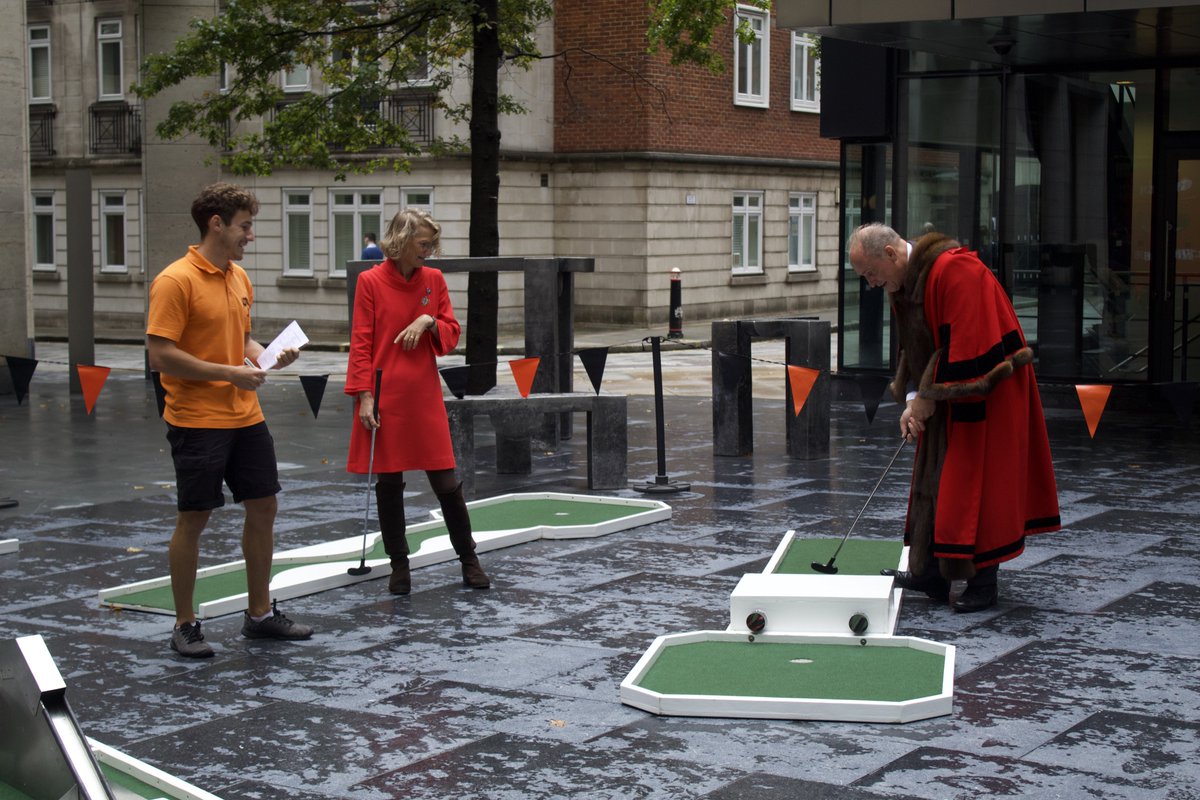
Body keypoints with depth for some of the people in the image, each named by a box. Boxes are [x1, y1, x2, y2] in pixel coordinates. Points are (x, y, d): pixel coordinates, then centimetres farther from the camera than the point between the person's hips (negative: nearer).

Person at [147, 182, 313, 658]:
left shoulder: (239, 278, 12)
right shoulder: (176, 281, -13)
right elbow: (161, 355, -18)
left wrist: (269, 356, 3)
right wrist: (229, 373, -18)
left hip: (245, 417, 8)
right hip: (197, 420, -8)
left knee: (263, 508, 10)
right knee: (193, 519, 0)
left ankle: (260, 614, 23)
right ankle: (184, 626, 12)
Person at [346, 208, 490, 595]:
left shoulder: (434, 280, 6)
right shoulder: (371, 281, -4)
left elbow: (452, 334, 10)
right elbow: (361, 343, -4)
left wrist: (429, 321, -10)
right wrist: (364, 397, -10)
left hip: (425, 397, 2)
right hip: (385, 397, -2)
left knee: (446, 482, 2)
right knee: (388, 483, 6)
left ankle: (469, 560, 15)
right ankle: (399, 564, 19)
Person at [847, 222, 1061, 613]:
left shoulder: (955, 271, -23)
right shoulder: (901, 283, 6)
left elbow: (968, 342, -26)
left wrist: (928, 396, -19)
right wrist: (913, 398, -3)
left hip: (985, 397, -9)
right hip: (945, 397, 9)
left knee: (977, 484, -5)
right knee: (936, 481, 9)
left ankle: (983, 582, 3)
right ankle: (931, 574, 15)